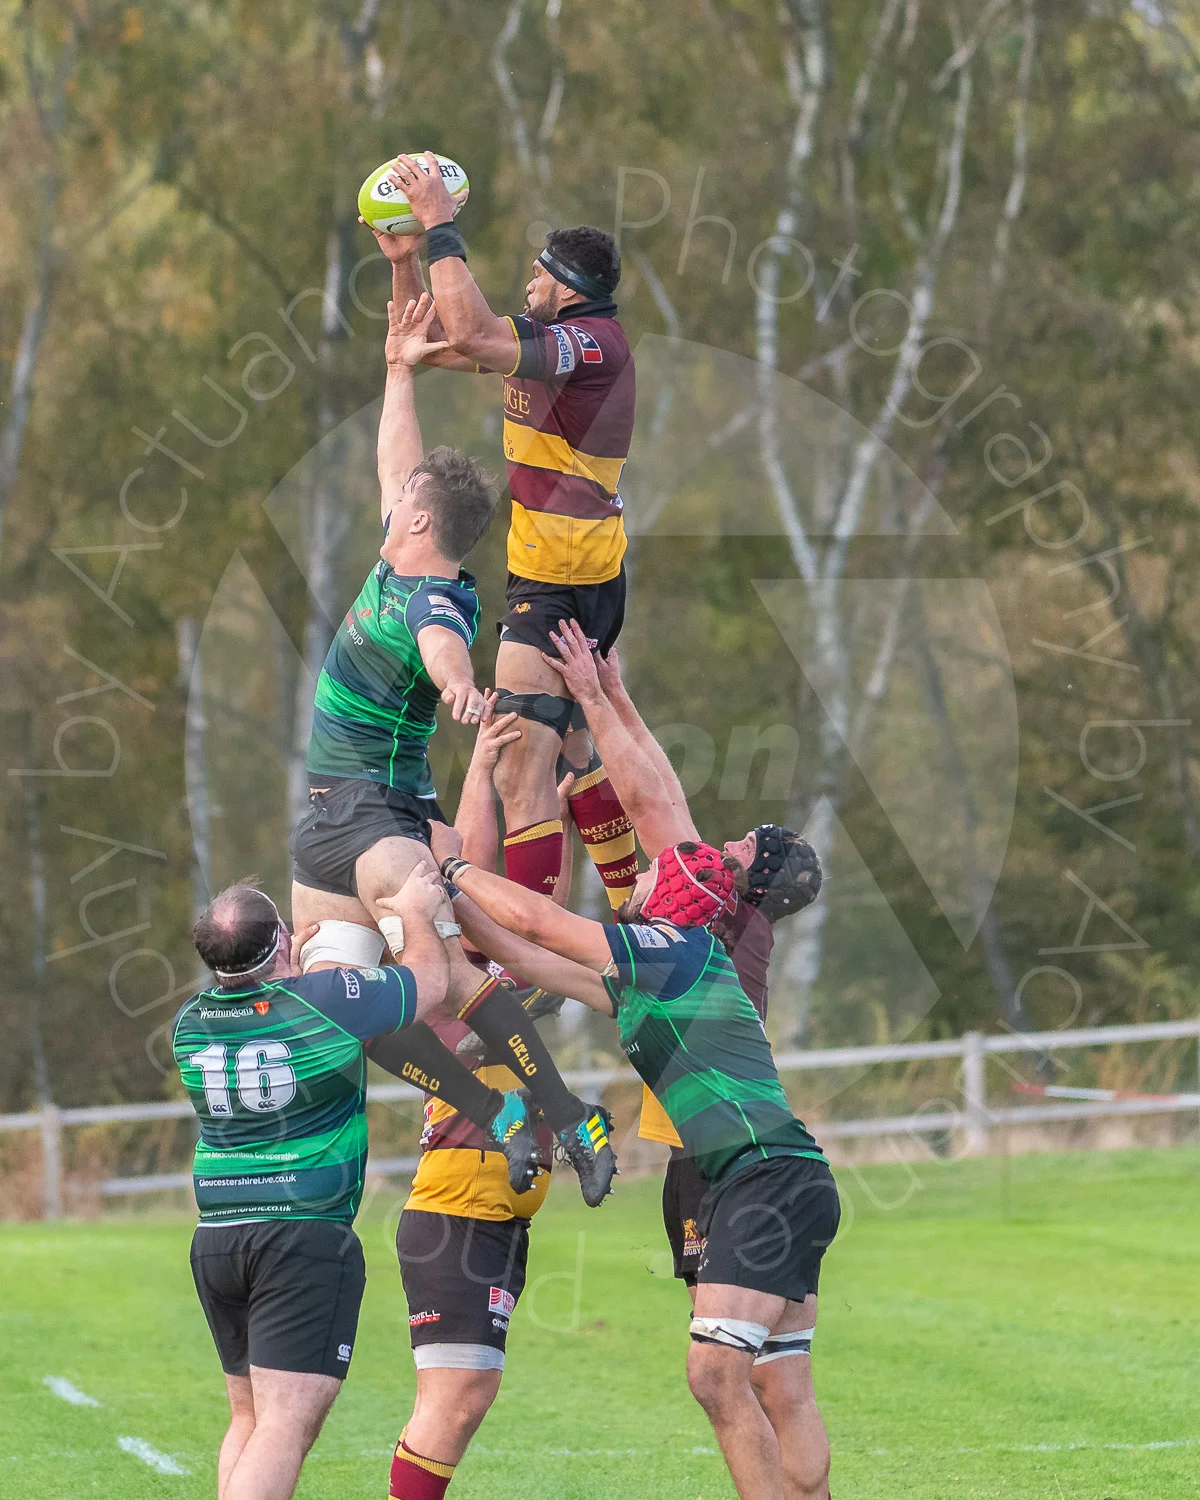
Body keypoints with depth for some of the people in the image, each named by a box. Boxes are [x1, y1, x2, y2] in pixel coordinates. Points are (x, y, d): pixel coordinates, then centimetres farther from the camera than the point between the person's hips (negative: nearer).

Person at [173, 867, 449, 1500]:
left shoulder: (191, 1022, 4)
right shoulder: (329, 999, -11)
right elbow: (430, 979, 7)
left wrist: (293, 965, 35)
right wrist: (415, 913, 24)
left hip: (216, 1236, 6)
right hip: (307, 1234, -6)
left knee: (248, 1418, 17)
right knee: (287, 1424, -13)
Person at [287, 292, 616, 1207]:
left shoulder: (434, 604, -18)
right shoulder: (399, 567, 8)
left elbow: (442, 645, -44)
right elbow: (397, 467, 24)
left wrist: (457, 682, -65)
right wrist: (401, 370, 26)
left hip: (378, 814, -10)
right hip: (331, 818, 10)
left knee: (441, 971, -26)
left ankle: (573, 1122, -28)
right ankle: (498, 1114, -2)